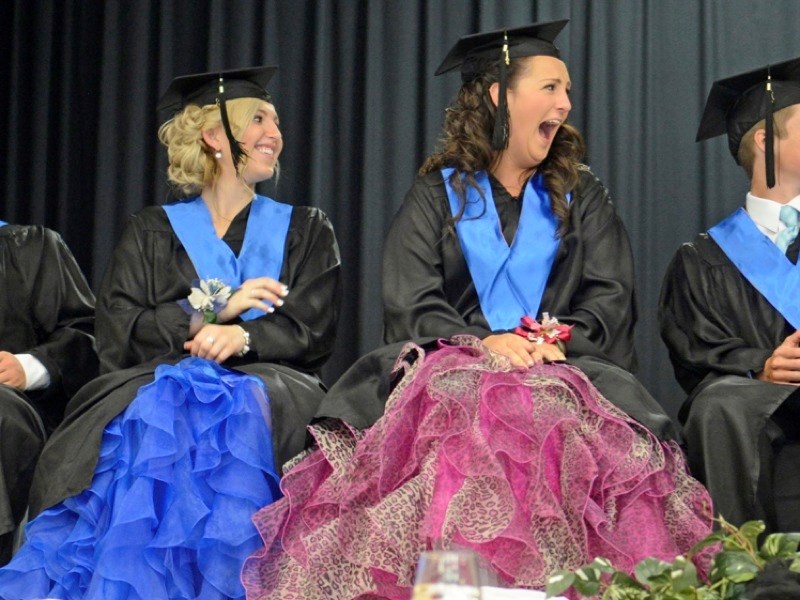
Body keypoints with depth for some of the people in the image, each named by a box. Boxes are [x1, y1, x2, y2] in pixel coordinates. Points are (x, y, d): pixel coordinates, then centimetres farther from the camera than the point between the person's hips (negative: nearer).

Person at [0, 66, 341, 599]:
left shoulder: (306, 230, 21)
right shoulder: (152, 232, 19)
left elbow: (313, 333, 6)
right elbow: (117, 335, 5)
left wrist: (243, 336, -15)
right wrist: (214, 307, -8)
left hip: (265, 381, 0)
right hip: (161, 378, 0)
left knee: (234, 413, -36)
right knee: (157, 414, -37)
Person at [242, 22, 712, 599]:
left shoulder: (581, 195, 19)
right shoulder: (438, 194, 14)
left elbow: (611, 298, 8)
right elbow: (410, 305, 1)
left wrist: (559, 339, -13)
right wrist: (480, 343, -17)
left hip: (563, 367, 1)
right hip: (455, 366, -1)